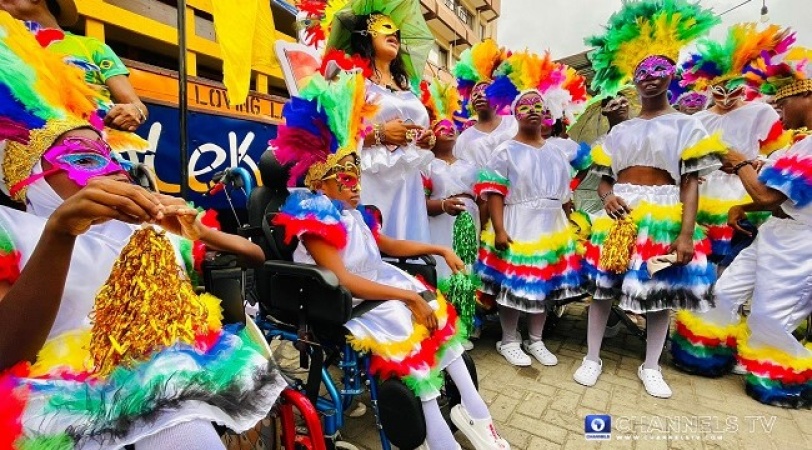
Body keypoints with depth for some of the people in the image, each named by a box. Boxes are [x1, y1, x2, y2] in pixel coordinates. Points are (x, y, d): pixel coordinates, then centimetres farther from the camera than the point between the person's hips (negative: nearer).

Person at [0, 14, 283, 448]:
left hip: (172, 395, 2)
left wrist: (197, 233, -5)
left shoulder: (157, 224, 16)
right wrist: (59, 232, -22)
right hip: (72, 409, -2)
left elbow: (255, 257, 13)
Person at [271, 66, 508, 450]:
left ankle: (472, 409, 5)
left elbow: (390, 245, 21)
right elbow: (343, 281, -25)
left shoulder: (354, 213, 10)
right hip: (348, 304, -8)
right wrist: (409, 295, -26)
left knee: (439, 315, -3)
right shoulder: (315, 220, -15)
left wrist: (440, 249, 15)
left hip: (380, 286, 8)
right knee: (407, 325, -23)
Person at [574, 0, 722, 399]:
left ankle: (651, 366, 25)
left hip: (664, 218, -1)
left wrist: (686, 233, -13)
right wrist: (607, 196, -12)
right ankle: (592, 358, 18)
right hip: (619, 218, 2)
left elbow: (691, 183, -3)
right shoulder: (620, 130, 12)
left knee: (662, 292, 6)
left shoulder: (686, 125, 4)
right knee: (601, 286, 2)